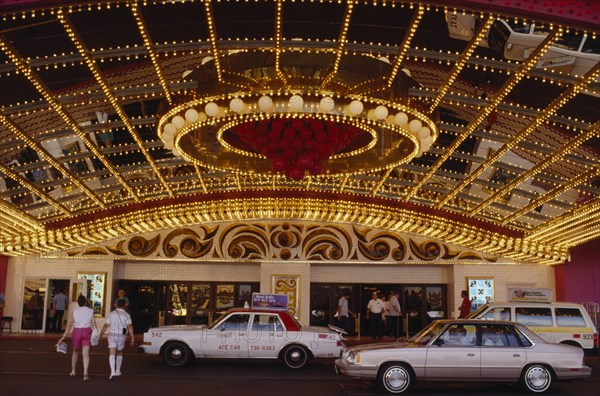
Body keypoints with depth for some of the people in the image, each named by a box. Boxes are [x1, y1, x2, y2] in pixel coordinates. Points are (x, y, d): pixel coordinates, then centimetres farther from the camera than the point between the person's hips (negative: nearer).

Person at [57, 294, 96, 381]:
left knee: (75, 351, 20)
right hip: (87, 331, -1)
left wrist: (63, 337, -2)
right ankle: (85, 373, -16)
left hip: (77, 331, 1)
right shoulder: (90, 311, 1)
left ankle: (73, 371, 29)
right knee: (86, 353, -4)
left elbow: (69, 325, -3)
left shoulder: (74, 311, 0)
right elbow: (94, 324, -5)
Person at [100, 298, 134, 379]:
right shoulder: (126, 315, -2)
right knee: (119, 353, 22)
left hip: (112, 336, -1)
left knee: (112, 354, -7)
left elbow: (105, 326, -2)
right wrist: (132, 338, -17)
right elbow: (130, 326, -14)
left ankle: (113, 372, -23)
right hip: (121, 336, 1)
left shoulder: (111, 314, 2)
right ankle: (118, 370, 25)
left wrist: (100, 335, 6)